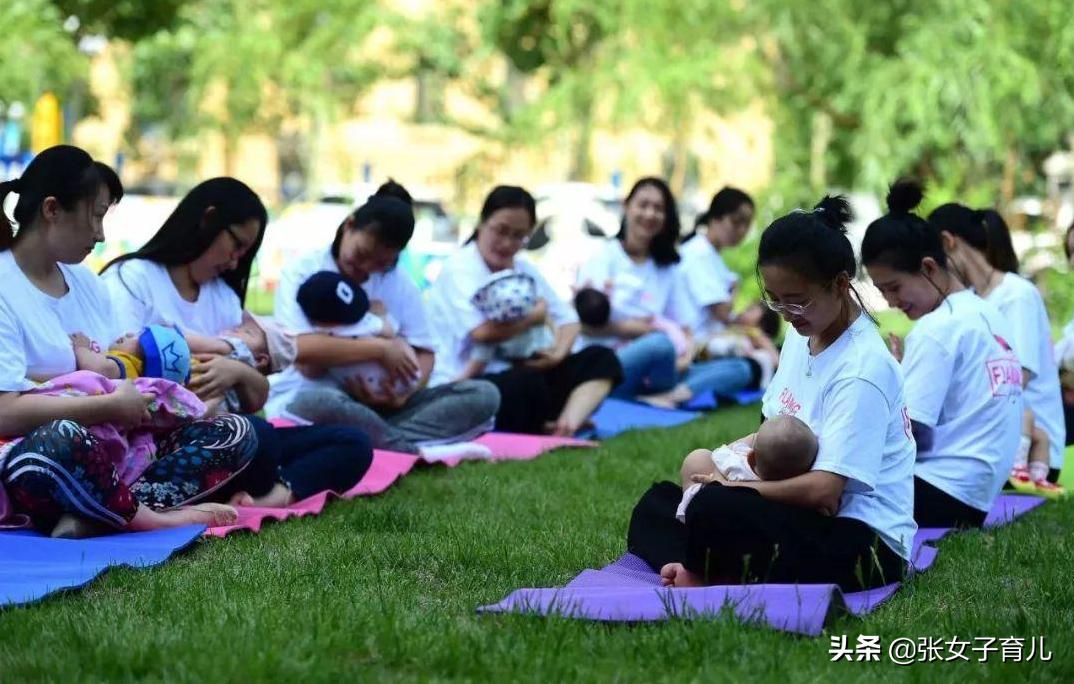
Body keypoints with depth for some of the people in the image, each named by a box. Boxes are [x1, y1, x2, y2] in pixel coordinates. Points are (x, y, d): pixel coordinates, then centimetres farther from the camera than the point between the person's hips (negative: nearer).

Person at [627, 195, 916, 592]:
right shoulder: (801, 336, 8)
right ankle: (695, 575, -20)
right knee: (658, 502, 7)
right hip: (807, 514, 10)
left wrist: (737, 486, -12)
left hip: (865, 543, -10)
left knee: (714, 510, -33)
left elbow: (824, 489, -24)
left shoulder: (863, 369, -19)